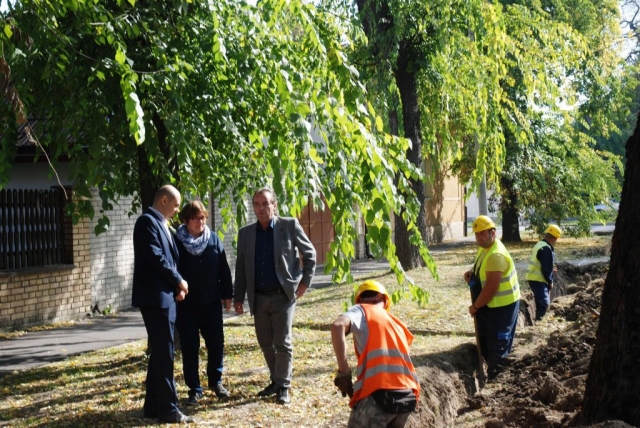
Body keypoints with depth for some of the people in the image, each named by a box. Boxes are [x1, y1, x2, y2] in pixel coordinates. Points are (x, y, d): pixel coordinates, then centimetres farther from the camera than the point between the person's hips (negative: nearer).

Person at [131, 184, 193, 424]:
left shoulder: (161, 224, 18)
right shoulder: (148, 221, -12)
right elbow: (155, 257, -21)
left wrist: (176, 285, 3)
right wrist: (179, 281, -10)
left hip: (165, 295, 10)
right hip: (155, 296, -10)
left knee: (160, 353, 12)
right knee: (164, 353, -6)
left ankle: (154, 406, 19)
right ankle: (167, 409, -1)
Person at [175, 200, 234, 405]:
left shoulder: (213, 239, 3)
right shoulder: (177, 241, -5)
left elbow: (223, 269, 7)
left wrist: (227, 294, 6)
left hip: (211, 303, 2)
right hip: (186, 304, -2)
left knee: (216, 344, 6)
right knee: (189, 348, 4)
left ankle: (216, 381, 26)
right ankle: (194, 389, 13)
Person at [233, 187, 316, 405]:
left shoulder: (290, 225, -2)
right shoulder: (245, 233, 8)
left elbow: (310, 254, 4)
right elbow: (241, 267, 11)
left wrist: (305, 282, -3)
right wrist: (238, 297, 8)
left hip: (283, 295, -4)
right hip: (259, 297, 4)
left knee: (283, 343, -4)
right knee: (265, 343, 10)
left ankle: (283, 387, 5)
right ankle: (276, 381, 25)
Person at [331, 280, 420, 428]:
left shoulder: (362, 310, 11)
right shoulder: (397, 324, 27)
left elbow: (338, 326, -11)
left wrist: (343, 372, -9)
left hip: (379, 394, -6)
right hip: (408, 396, 6)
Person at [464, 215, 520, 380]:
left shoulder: (496, 255, -26)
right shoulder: (484, 248, 7)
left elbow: (491, 287, -26)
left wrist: (475, 306, -14)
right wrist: (473, 273, 1)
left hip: (503, 305, -11)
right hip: (490, 304, 11)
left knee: (498, 348, -4)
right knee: (486, 343, 18)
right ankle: (493, 378, 29)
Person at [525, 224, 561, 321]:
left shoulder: (540, 245, 14)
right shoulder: (546, 248, -19)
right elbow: (546, 268, -19)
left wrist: (551, 270, 27)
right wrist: (550, 282, -9)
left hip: (534, 279, 11)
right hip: (538, 280, -11)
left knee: (541, 302, 18)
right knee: (544, 303, -14)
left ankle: (538, 320, 24)